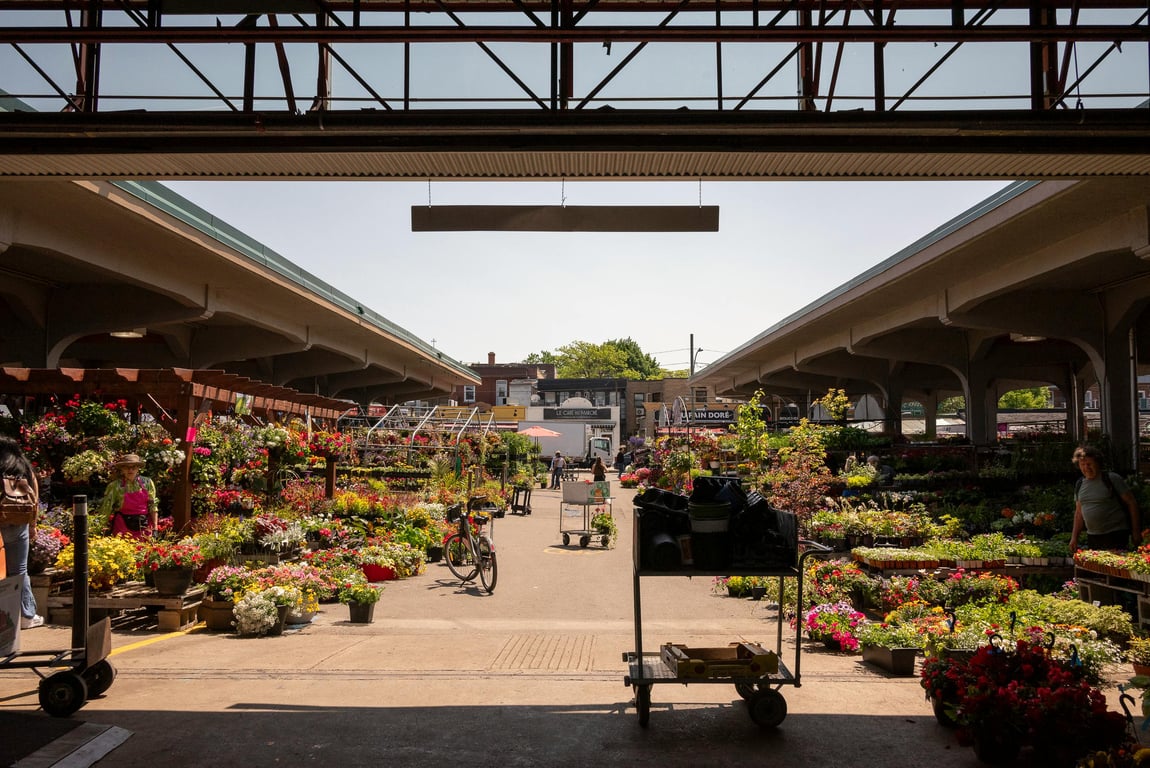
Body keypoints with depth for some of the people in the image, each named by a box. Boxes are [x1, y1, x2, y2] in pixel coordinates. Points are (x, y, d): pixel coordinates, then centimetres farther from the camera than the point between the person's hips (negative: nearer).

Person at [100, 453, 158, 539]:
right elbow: (106, 509, -1)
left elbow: (153, 506, 4)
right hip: (124, 527, -2)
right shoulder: (115, 486, -4)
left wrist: (155, 529, 0)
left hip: (144, 526, 2)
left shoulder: (147, 483, 2)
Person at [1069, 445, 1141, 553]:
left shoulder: (1112, 479, -5)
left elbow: (1131, 503, -3)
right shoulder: (1079, 484, 11)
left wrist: (1136, 531, -6)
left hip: (1116, 535, -5)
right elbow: (1079, 512, 18)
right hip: (1092, 537, 5)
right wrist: (1074, 537, 14)